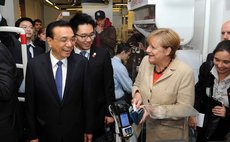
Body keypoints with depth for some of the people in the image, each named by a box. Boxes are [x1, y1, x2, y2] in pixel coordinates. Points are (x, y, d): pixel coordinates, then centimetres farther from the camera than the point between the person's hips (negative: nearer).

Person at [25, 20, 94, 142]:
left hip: (75, 132, 1)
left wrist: (88, 129, 0)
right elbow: (30, 103, -5)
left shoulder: (81, 63, -12)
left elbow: (88, 98, -5)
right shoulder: (34, 65, -12)